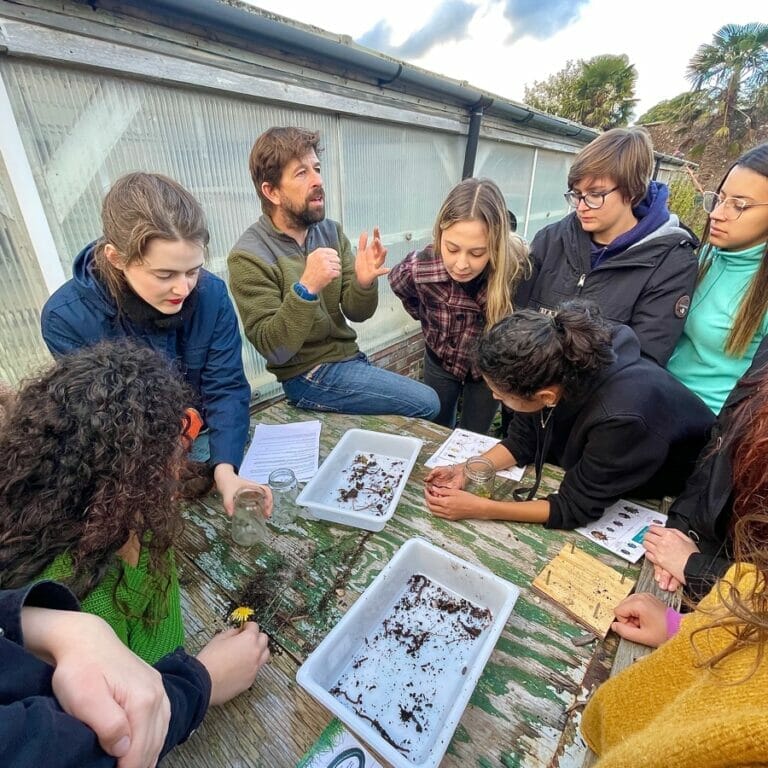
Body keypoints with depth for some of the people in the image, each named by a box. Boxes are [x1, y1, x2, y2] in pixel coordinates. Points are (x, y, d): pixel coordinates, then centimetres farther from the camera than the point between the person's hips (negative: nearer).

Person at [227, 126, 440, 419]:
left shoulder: (331, 231, -1)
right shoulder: (249, 257, -16)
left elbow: (355, 313, -2)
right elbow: (273, 350, -21)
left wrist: (364, 283, -24)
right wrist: (306, 288, -33)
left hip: (349, 357, 6)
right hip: (308, 375, -6)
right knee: (427, 404, -11)